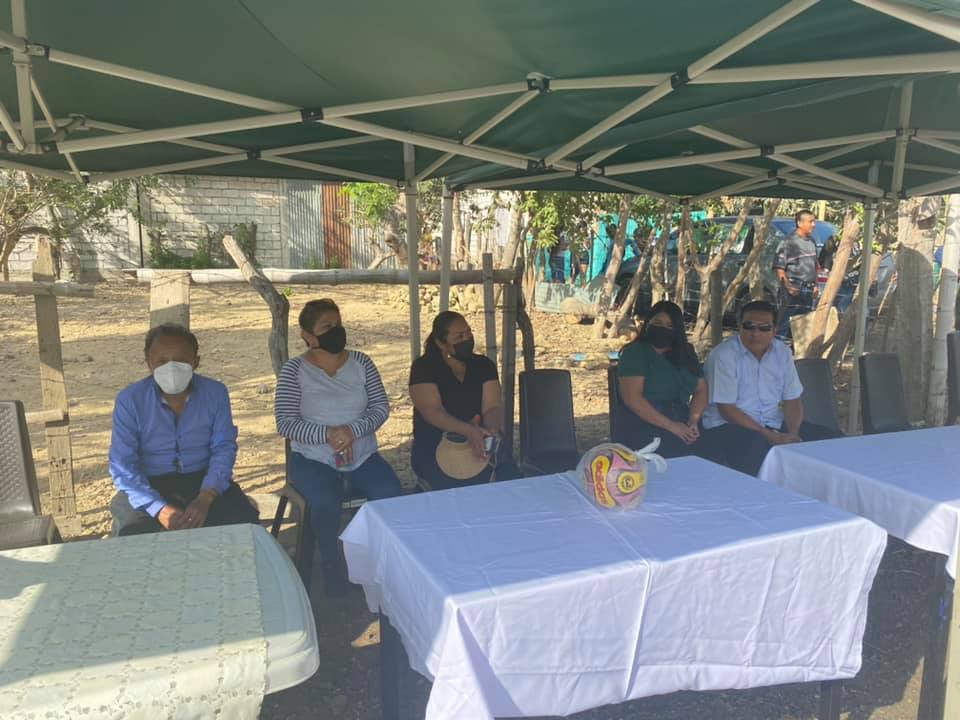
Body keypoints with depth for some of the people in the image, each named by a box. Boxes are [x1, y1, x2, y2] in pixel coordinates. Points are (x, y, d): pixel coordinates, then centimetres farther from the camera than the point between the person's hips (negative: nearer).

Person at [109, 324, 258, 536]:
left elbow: (224, 448, -4)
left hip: (204, 480, 2)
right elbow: (123, 466, -11)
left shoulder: (215, 392, -5)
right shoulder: (129, 400, -9)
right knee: (131, 533, -29)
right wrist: (158, 508, -25)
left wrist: (205, 498, -21)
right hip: (149, 485, -1)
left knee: (245, 521, -19)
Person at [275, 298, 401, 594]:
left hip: (363, 455, 3)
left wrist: (352, 430, -18)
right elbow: (285, 423, -10)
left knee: (391, 495, -23)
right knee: (325, 504, -32)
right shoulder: (294, 370, -4)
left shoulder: (361, 362, 5)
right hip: (312, 458, -2)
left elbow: (381, 407, 1)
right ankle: (332, 568, -6)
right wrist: (327, 434, -25)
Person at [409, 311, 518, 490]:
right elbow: (432, 411, -18)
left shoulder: (483, 365, 7)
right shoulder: (423, 367, -5)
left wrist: (493, 428, -29)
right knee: (463, 487, -32)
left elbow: (492, 407, -4)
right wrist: (469, 431, -34)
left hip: (478, 446, 4)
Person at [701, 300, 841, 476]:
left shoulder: (783, 352, 5)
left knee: (829, 439, -4)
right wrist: (769, 435, -22)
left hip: (774, 423, 7)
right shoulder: (723, 355, -14)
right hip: (729, 426, -6)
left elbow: (793, 400, 7)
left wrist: (792, 434, -13)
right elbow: (726, 409, -17)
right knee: (758, 449, -37)